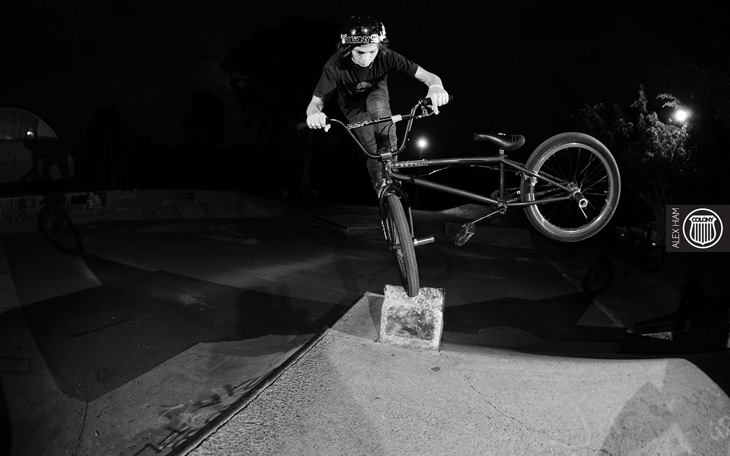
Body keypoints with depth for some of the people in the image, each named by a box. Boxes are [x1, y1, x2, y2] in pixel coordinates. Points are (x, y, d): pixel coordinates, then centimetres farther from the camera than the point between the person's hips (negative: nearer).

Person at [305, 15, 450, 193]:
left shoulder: (386, 57, -33)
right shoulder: (335, 66, -35)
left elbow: (426, 76, -35)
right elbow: (315, 102, -35)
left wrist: (436, 87, -60)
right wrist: (314, 114, -61)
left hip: (377, 94, 0)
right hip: (354, 107, 0)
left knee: (377, 104, -36)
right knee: (372, 151, -13)